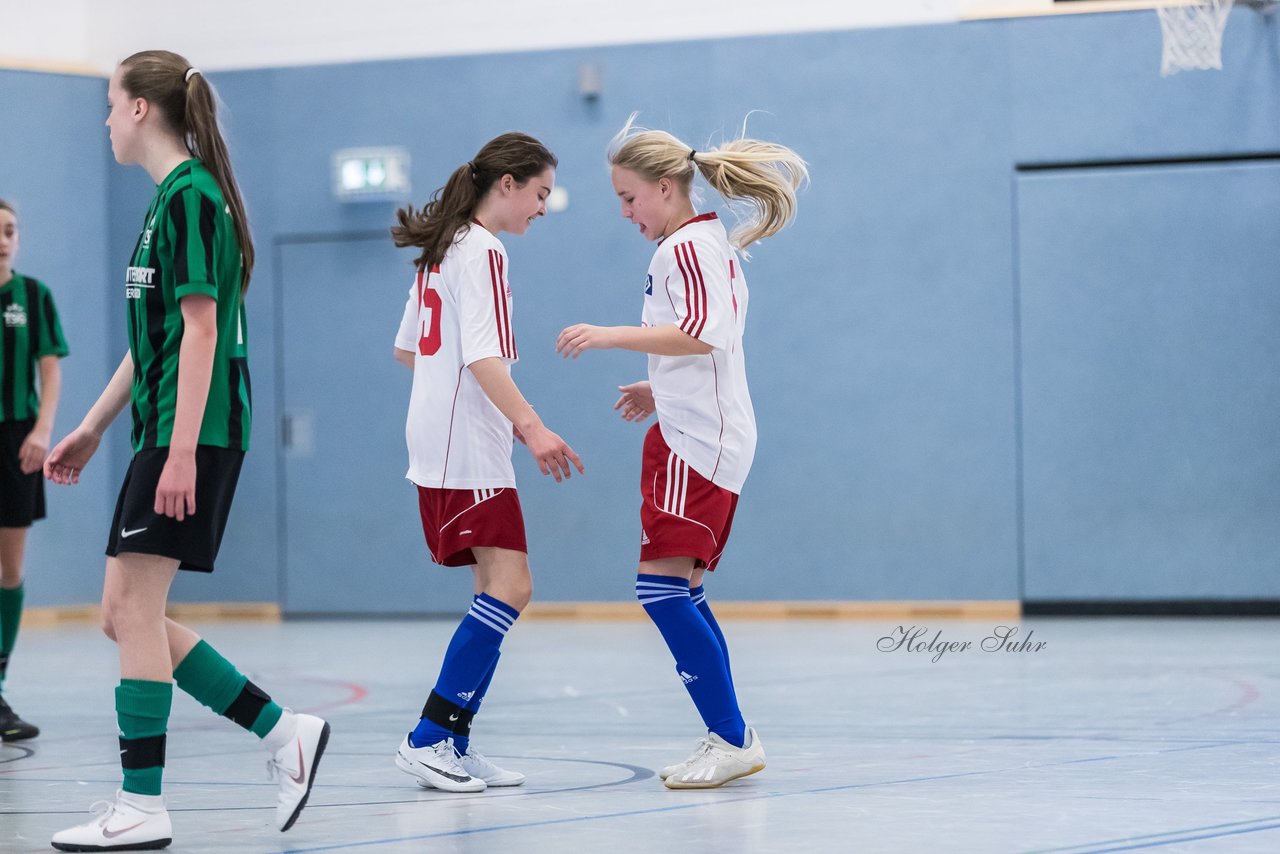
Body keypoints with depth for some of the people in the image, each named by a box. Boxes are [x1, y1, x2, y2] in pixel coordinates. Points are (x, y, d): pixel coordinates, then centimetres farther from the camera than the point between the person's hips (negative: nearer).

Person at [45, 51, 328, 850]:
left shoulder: (189, 196, -11)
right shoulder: (175, 198, 18)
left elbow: (199, 330, -18)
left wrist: (182, 451, -22)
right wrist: (94, 427, 27)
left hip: (191, 434, -10)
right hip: (166, 431, 10)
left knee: (134, 610, -8)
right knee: (128, 615, 8)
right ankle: (284, 731, 12)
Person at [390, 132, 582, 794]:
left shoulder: (441, 251, 17)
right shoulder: (483, 253, -12)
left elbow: (407, 349, 23)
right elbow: (483, 356, -22)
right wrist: (532, 427, -31)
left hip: (443, 447, 10)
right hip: (467, 449, -10)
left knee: (497, 590, 9)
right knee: (509, 588, -14)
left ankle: (453, 745, 7)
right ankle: (428, 739, -15)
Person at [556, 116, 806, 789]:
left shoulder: (689, 246, -11)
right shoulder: (705, 243, 20)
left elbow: (702, 334, -27)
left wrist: (609, 336, -26)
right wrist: (659, 390, 31)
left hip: (697, 441, -11)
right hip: (697, 435, 11)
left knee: (661, 586, -12)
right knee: (679, 593, 10)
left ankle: (731, 739, -11)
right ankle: (730, 740, 12)